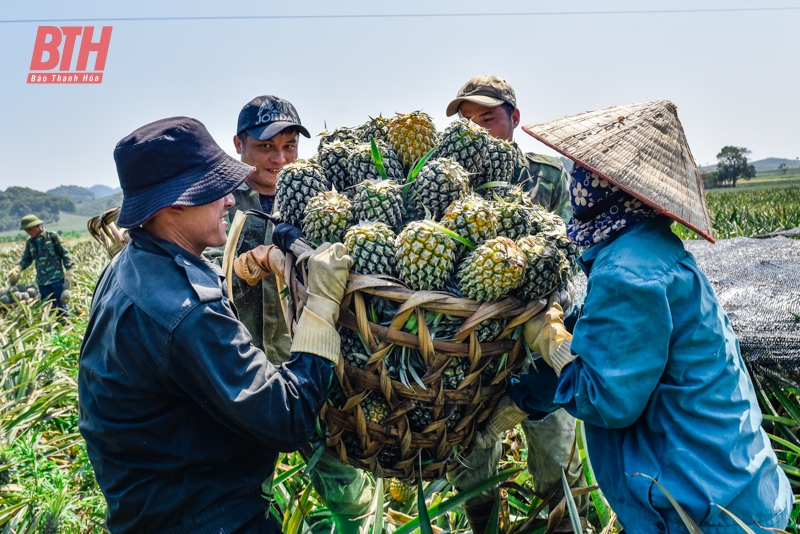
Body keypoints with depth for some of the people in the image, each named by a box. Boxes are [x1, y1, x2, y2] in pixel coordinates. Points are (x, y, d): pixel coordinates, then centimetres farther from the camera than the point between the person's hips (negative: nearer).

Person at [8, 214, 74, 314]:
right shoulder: (29, 242, 10)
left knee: (61, 307, -2)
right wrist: (18, 268, -6)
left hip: (57, 279, -5)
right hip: (42, 282, 5)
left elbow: (65, 254, -5)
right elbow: (26, 259, 14)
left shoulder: (52, 236, -5)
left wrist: (69, 271, -11)